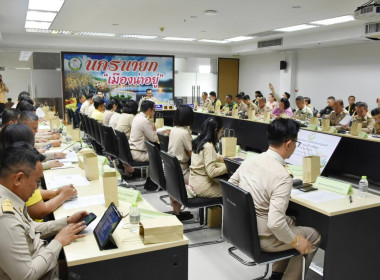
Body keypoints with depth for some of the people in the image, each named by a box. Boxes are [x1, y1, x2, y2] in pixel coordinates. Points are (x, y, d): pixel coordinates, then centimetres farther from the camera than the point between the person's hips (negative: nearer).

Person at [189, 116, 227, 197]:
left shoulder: (198, 141, 6)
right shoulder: (208, 146, -21)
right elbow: (211, 172, -23)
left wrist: (221, 158, 19)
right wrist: (227, 167, -13)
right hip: (201, 186, -9)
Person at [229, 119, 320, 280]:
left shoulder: (250, 161, -6)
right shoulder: (282, 177, -27)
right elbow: (275, 223, -32)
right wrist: (295, 242, -13)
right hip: (262, 239, -7)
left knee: (292, 221, 30)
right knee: (314, 236, 14)